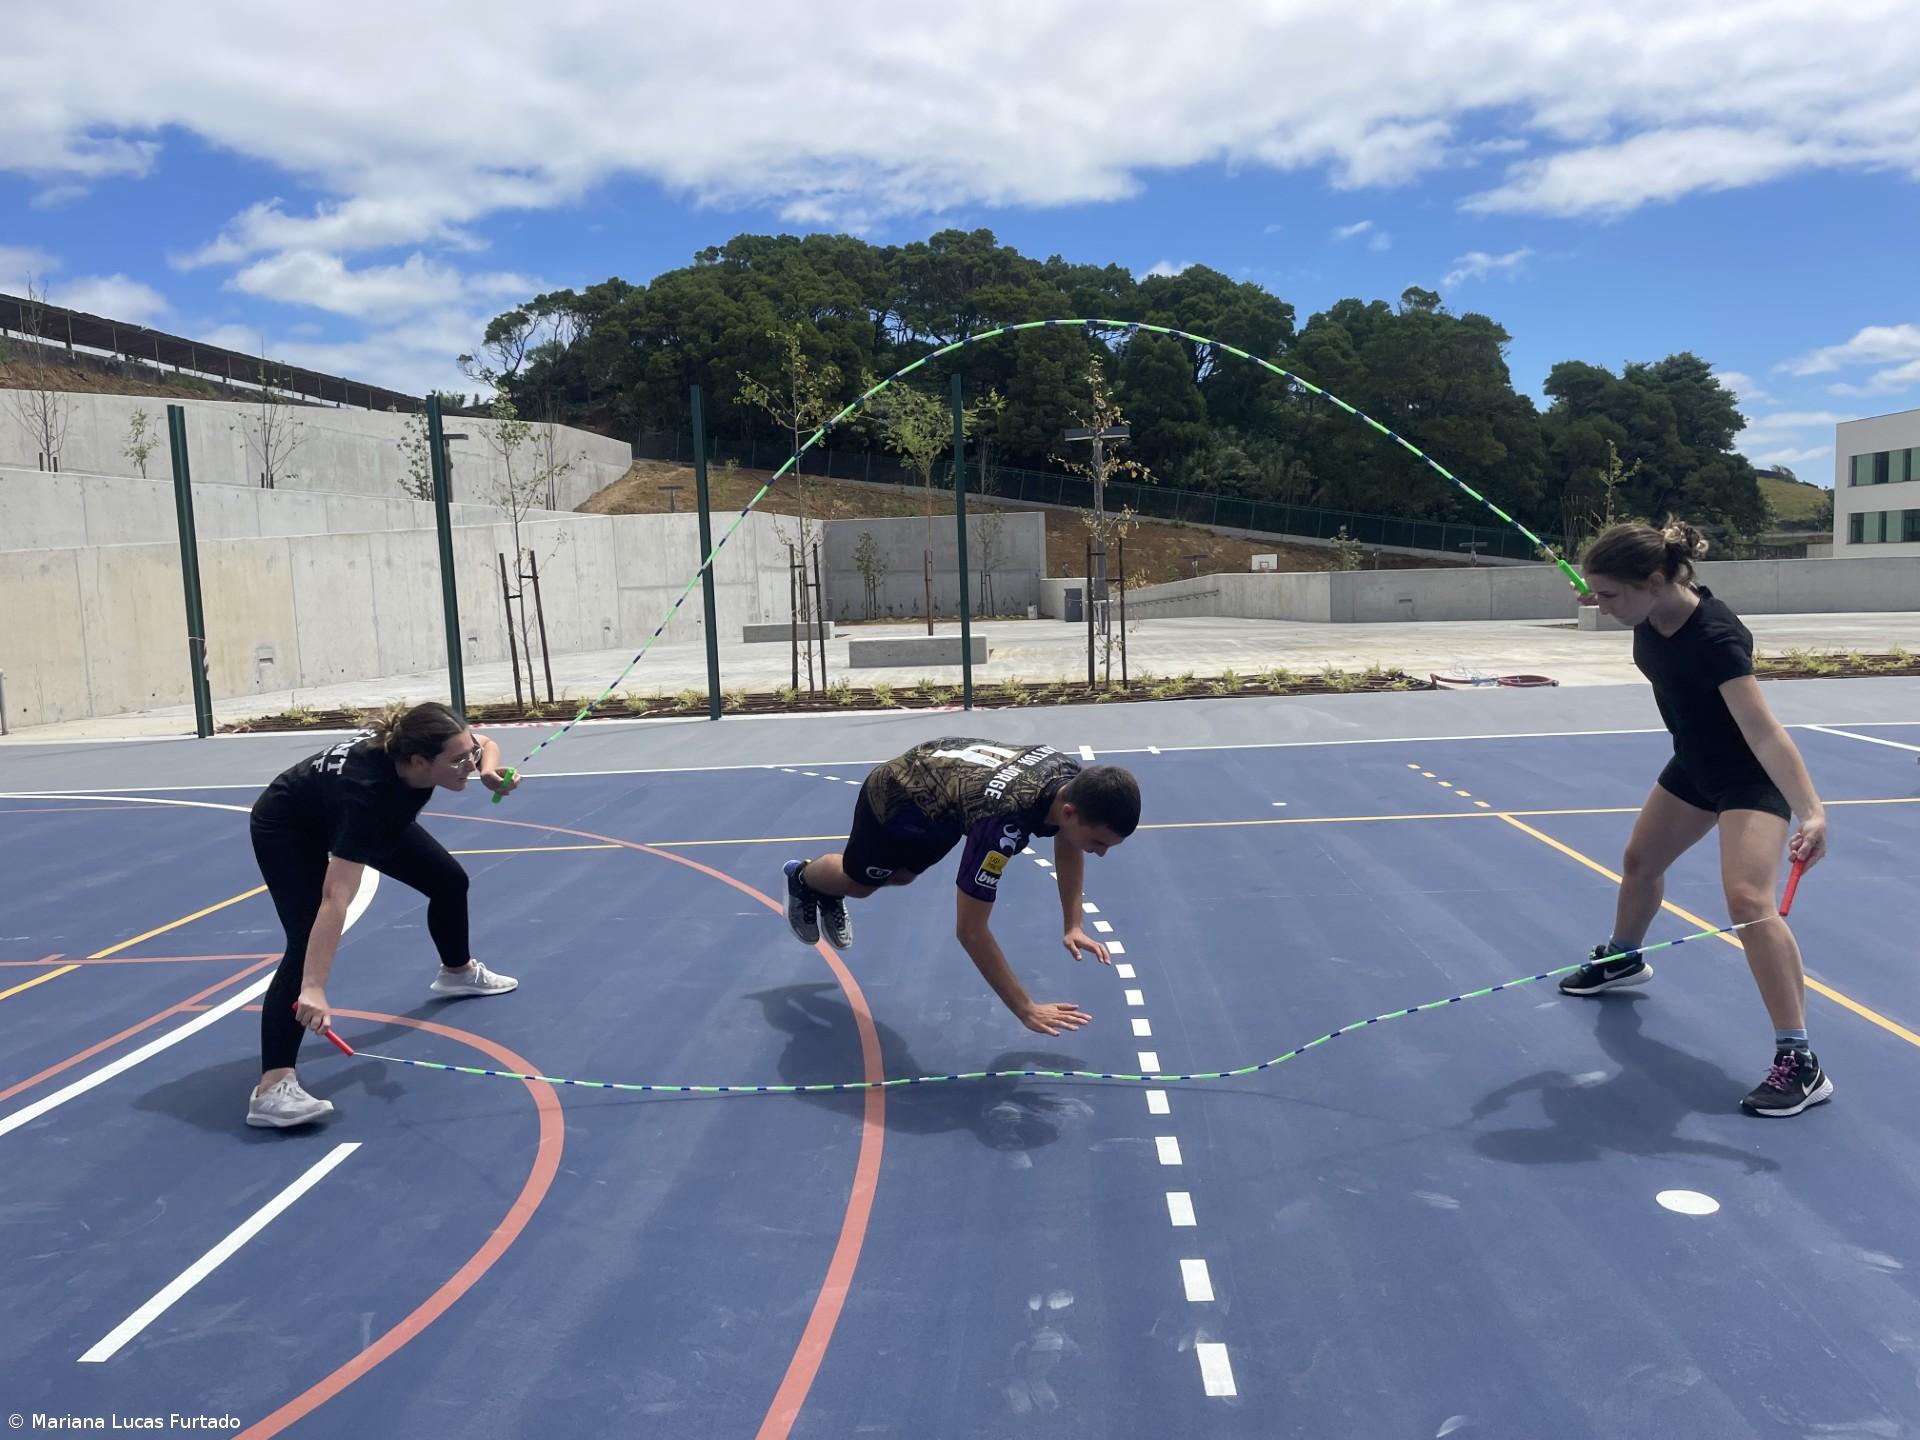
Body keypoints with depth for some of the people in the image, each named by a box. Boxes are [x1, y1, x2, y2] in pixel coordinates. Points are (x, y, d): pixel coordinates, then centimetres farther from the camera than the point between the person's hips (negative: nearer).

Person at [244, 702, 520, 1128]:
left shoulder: (439, 745, -29)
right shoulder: (366, 791, -46)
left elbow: (486, 746, -3)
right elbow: (335, 898, -50)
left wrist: (490, 771, -27)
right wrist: (313, 988, -57)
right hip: (286, 829, -8)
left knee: (449, 880, 14)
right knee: (308, 942, -26)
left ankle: (457, 971, 43)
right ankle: (272, 1089, -28)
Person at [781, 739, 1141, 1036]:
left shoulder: (1076, 781, -27)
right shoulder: (1004, 822, -49)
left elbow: (1067, 844, -1)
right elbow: (970, 929, -42)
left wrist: (1073, 927, -9)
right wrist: (1026, 1011, -41)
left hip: (941, 769, 6)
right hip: (895, 798, -6)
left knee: (900, 876, 32)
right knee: (858, 882, 25)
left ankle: (829, 896, 61)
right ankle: (802, 878, 58)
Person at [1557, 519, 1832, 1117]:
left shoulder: (1714, 636, -36)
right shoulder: (1651, 614, -14)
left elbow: (1764, 731, -44)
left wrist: (1811, 810, -52)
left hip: (1753, 775, -9)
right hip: (1695, 764, 9)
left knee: (1748, 898, -24)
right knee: (1641, 861, 23)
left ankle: (1799, 1061, -18)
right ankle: (1622, 960, 51)